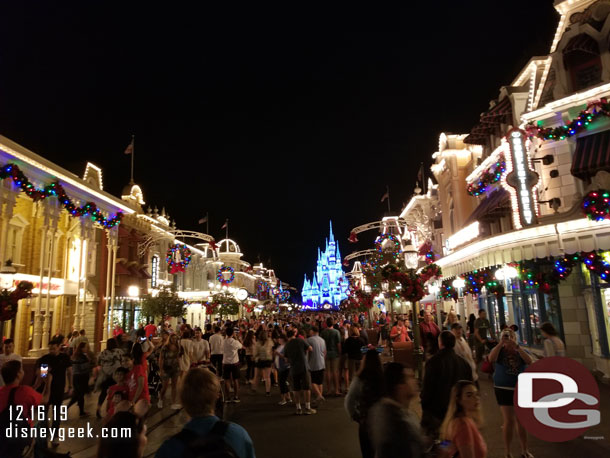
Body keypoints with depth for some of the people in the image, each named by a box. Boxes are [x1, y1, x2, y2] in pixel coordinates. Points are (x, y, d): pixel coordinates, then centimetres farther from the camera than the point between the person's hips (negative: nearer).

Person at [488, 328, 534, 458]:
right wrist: (501, 343, -29)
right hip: (503, 389, -3)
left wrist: (516, 346, -28)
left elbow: (529, 361, -19)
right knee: (509, 421, -4)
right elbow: (491, 359, -26)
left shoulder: (520, 350, 1)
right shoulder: (499, 350, -5)